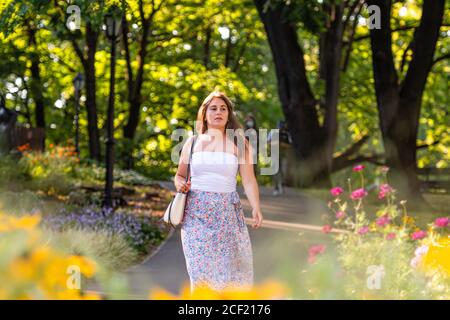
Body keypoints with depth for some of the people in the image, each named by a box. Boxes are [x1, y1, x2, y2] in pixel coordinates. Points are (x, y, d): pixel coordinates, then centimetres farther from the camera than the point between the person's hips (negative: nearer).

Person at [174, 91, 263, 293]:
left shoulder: (239, 144, 6)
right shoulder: (192, 142, 11)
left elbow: (249, 180, -1)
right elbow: (180, 175, 18)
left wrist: (256, 208, -16)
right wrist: (180, 184, -6)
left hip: (226, 213, -1)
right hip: (196, 212, 1)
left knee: (230, 267, -2)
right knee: (200, 270, -5)